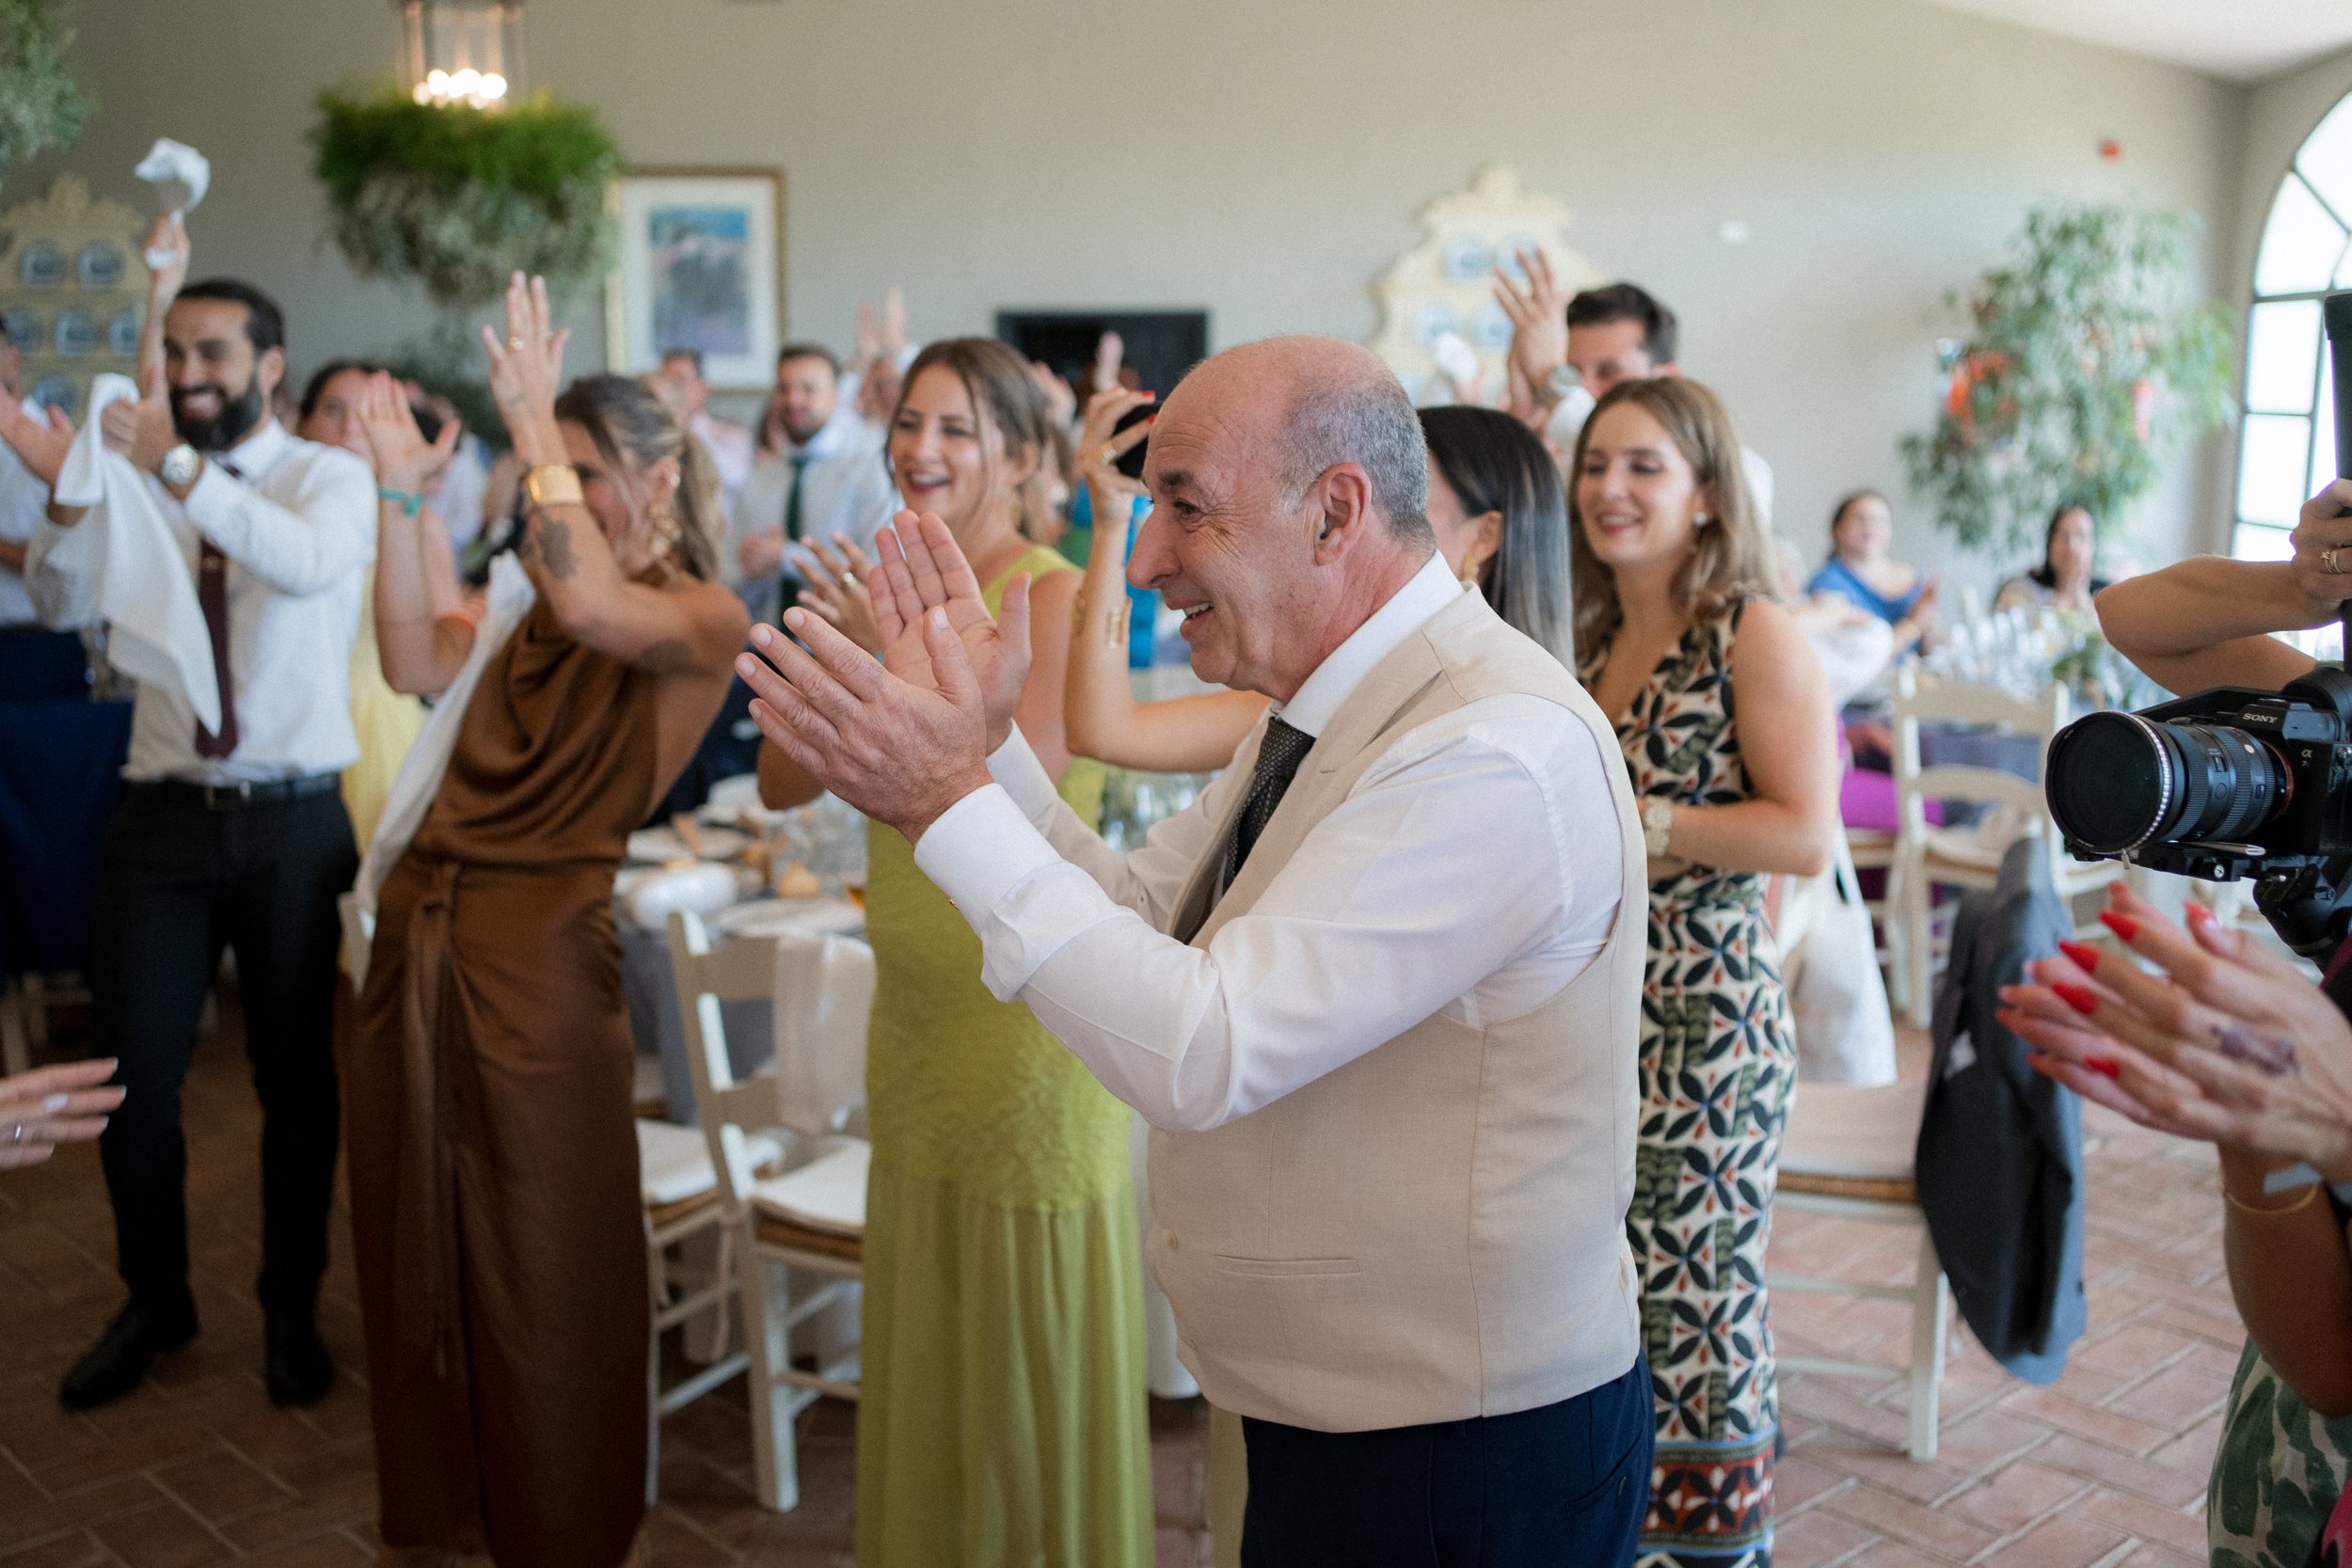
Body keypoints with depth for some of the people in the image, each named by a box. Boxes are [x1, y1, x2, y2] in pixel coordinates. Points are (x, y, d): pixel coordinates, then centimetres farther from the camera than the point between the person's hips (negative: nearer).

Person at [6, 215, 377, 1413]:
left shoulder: (331, 477, -2)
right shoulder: (143, 482, 7)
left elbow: (310, 562, -25)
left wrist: (181, 470, -37)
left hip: (295, 818, -2)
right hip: (163, 814, 3)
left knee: (297, 1074, 8)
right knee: (134, 1074, 8)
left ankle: (291, 1308, 28)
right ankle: (154, 1302, 30)